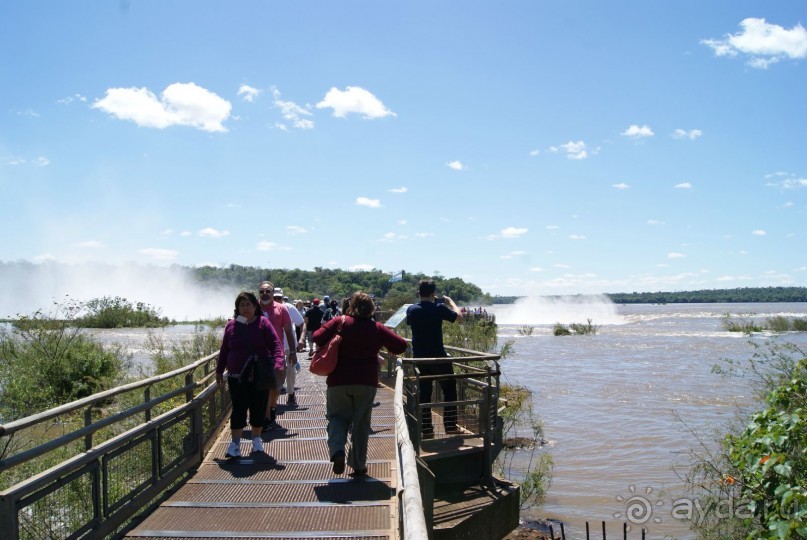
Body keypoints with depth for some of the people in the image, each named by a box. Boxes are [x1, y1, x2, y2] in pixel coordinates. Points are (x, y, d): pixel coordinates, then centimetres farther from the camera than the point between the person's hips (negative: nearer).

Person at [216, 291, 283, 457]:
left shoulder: (263, 323, -2)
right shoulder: (231, 325, 7)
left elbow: (275, 344, -8)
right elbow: (224, 350, 14)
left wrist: (277, 362, -23)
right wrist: (219, 370, 16)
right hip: (237, 376, 1)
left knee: (258, 409, 7)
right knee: (238, 409, -1)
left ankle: (256, 439, 23)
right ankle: (235, 443, 2)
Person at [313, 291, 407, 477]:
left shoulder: (339, 322, -3)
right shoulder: (377, 328, 0)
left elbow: (317, 337, -12)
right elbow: (401, 345, -1)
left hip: (338, 382, -1)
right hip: (366, 383, 1)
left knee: (337, 417, 14)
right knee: (361, 423, 11)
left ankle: (337, 450, -13)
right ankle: (358, 466, 15)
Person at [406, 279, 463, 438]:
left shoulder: (411, 309, 1)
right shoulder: (439, 308, -12)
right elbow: (459, 316, -1)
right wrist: (450, 302, 14)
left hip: (419, 358, 4)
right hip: (438, 357, -4)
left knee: (424, 393, 10)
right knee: (449, 391, 9)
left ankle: (427, 430, 11)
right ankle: (450, 427, 7)